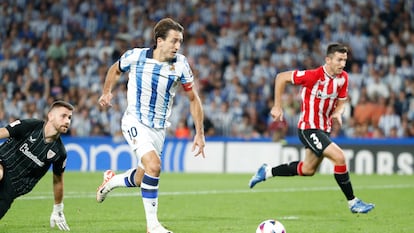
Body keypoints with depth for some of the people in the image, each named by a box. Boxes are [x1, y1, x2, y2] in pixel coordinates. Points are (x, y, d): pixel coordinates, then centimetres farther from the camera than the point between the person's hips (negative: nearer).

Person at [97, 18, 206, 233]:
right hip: (134, 121, -4)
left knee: (141, 179, 9)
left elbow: (193, 99, 0)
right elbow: (115, 70, 12)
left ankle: (111, 180, 43)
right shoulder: (135, 56, -13)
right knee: (153, 166, -25)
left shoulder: (180, 65, -9)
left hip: (159, 127, 4)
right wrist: (106, 92, 3)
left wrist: (199, 133, -2)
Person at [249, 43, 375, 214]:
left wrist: (337, 113, -11)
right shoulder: (314, 76, -23)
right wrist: (277, 106, -12)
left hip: (324, 129, 9)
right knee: (339, 156, -22)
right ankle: (353, 203, -12)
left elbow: (341, 101, 12)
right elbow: (281, 78, -15)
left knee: (308, 170, 21)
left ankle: (267, 172, 39)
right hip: (309, 128, -9)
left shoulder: (343, 78, -3)